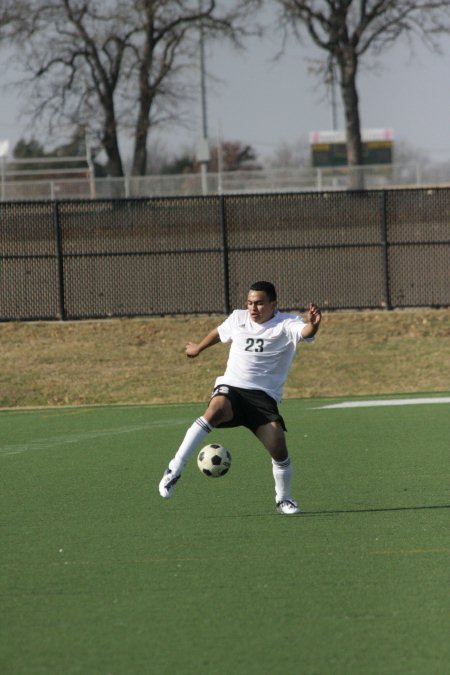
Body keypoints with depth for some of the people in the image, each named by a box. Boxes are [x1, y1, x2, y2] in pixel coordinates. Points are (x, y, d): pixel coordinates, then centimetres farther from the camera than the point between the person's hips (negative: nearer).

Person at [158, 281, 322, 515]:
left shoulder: (286, 324, -3)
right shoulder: (238, 318, 11)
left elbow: (305, 332, -26)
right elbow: (219, 333, 33)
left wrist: (312, 325, -51)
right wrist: (198, 348, 49)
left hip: (264, 396, -1)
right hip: (231, 388, 1)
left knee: (278, 446, -16)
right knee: (215, 410, -33)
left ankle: (283, 498, 13)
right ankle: (174, 469, -34)